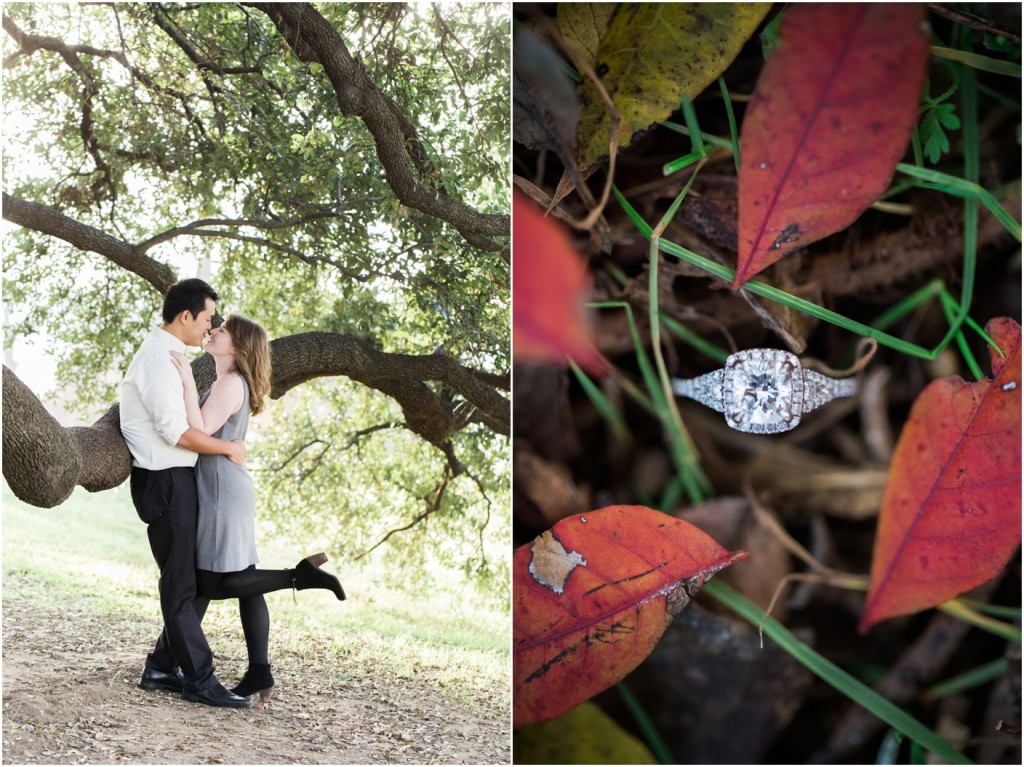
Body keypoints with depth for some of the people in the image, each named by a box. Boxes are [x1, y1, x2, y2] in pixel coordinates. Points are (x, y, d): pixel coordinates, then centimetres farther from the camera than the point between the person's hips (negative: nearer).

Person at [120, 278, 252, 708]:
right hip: (165, 481, -10)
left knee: (185, 580, 13)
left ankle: (161, 669, 21)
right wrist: (228, 448, -12)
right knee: (180, 585, -4)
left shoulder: (167, 357, 16)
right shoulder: (157, 359, -16)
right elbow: (176, 431, -22)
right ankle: (200, 680, 1)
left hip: (177, 479, 10)